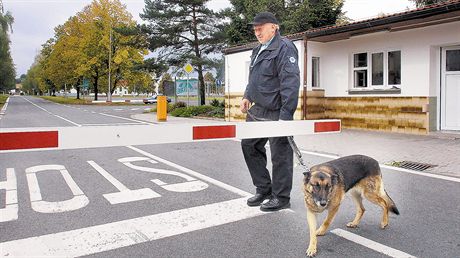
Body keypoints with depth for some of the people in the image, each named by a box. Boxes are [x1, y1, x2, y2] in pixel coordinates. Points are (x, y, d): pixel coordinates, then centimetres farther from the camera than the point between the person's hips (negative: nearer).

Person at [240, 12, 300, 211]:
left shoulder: (284, 48, -12)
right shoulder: (258, 50, 16)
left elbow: (290, 83, -20)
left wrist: (286, 114, -25)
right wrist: (247, 97, 12)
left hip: (275, 113, -9)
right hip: (257, 111, 10)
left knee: (280, 154, 1)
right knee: (249, 146, 13)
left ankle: (281, 197, 16)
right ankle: (263, 189, 27)